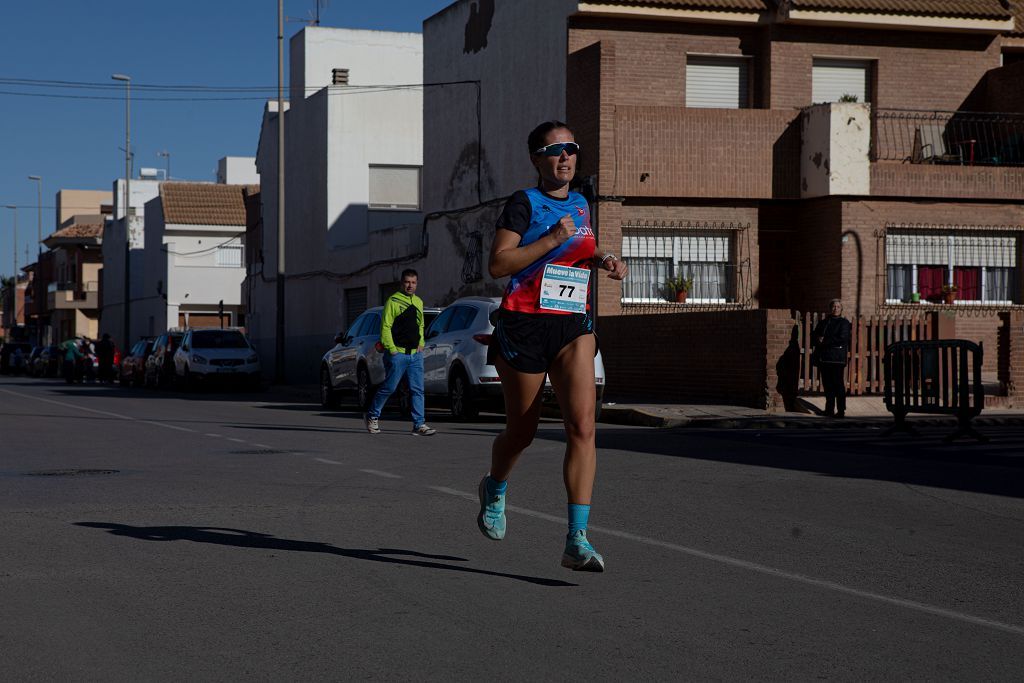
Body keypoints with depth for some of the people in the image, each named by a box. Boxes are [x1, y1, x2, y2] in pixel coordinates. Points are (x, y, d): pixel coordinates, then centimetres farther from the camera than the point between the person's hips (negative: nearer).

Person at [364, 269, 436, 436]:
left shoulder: (418, 302, 17)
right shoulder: (393, 301, -4)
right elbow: (385, 327, -8)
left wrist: (420, 344, 12)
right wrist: (391, 349, -14)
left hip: (415, 354, 6)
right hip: (398, 353, -6)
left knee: (418, 389, -1)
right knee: (389, 387, -1)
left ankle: (419, 424, -1)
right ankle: (372, 416, 18)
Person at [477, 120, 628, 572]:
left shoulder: (580, 204, 15)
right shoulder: (524, 203, -4)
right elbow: (498, 264, -14)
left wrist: (601, 260, 14)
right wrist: (554, 239, -18)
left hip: (573, 325, 4)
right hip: (524, 326, -4)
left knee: (582, 424, -15)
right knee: (522, 431, 9)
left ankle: (577, 541, -18)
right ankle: (495, 489, 45)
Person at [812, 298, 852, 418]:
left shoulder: (844, 323, 2)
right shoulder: (823, 322, 18)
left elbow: (842, 338, -11)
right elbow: (814, 336, 16)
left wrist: (824, 341, -11)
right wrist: (818, 340, -8)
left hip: (837, 358, -5)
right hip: (823, 358, 5)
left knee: (838, 384, -8)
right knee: (827, 384, 7)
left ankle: (841, 410, -6)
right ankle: (829, 409, 14)